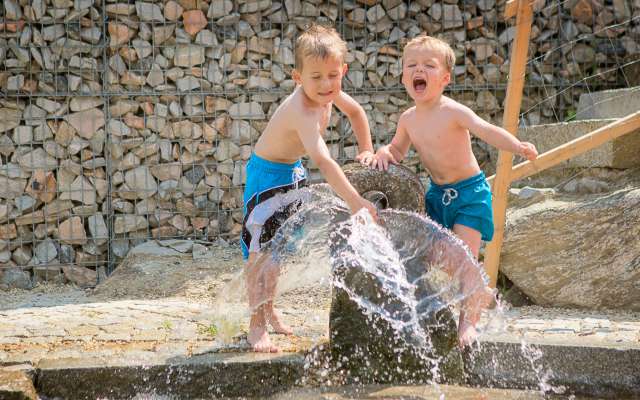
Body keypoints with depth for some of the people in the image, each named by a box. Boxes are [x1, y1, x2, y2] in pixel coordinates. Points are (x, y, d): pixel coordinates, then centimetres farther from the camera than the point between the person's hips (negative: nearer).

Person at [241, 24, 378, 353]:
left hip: (292, 172, 9)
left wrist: (366, 150, 3)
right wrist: (356, 202, -55)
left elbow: (355, 112, 11)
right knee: (261, 249, -9)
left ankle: (268, 311, 34)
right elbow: (324, 162, -49)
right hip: (267, 174, -9)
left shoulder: (327, 92, -13)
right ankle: (256, 326, -3)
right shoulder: (302, 112, -38)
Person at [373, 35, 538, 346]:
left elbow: (486, 130, -34)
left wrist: (517, 146, -52)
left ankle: (468, 322, -8)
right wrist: (384, 153, -8)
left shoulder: (452, 112, -19)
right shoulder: (408, 119, 1)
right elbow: (398, 150, 17)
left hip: (469, 191, -7)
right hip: (437, 193, 7)